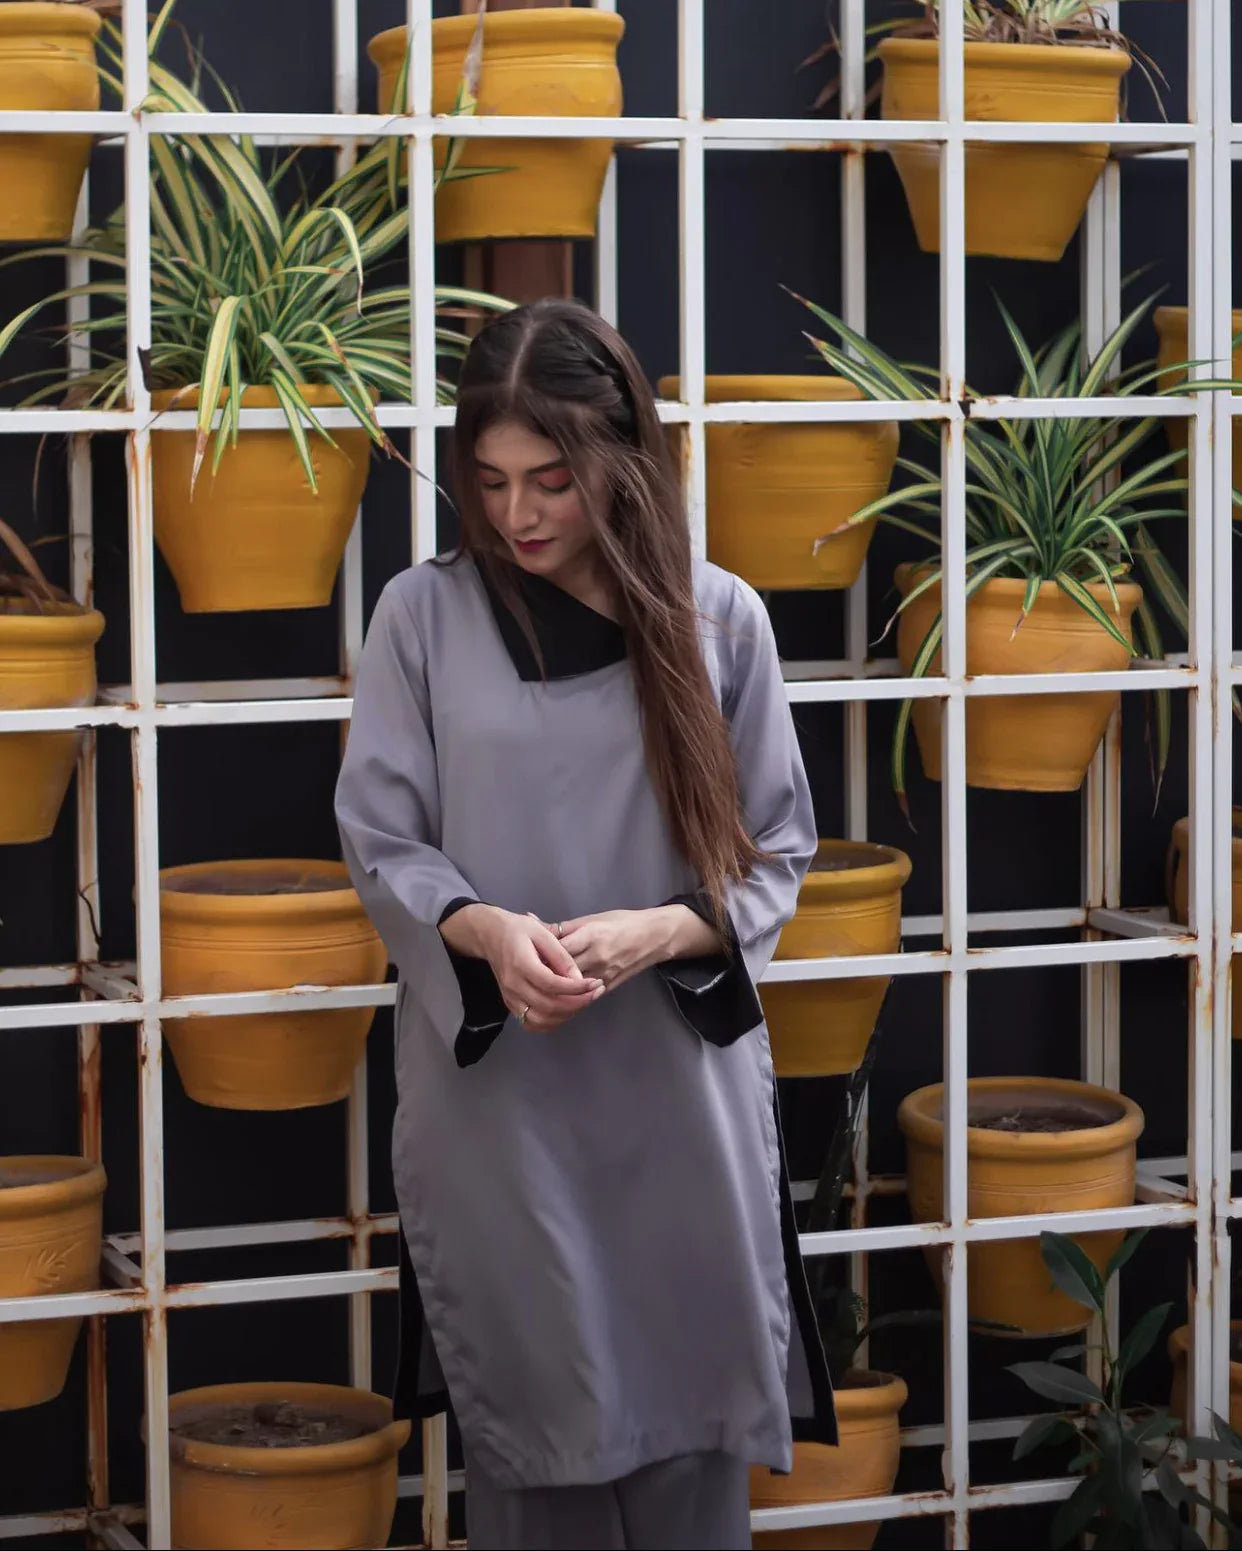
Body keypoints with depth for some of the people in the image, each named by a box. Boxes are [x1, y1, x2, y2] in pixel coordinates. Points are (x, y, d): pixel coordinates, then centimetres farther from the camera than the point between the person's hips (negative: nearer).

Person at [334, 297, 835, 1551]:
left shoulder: (717, 617, 0)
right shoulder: (424, 614, -1)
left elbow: (775, 852, 5)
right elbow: (380, 840, 1)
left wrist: (659, 933, -15)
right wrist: (486, 930, -19)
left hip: (677, 1087, 1)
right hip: (491, 1091, 0)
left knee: (689, 1422, 6)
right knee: (526, 1424, 6)